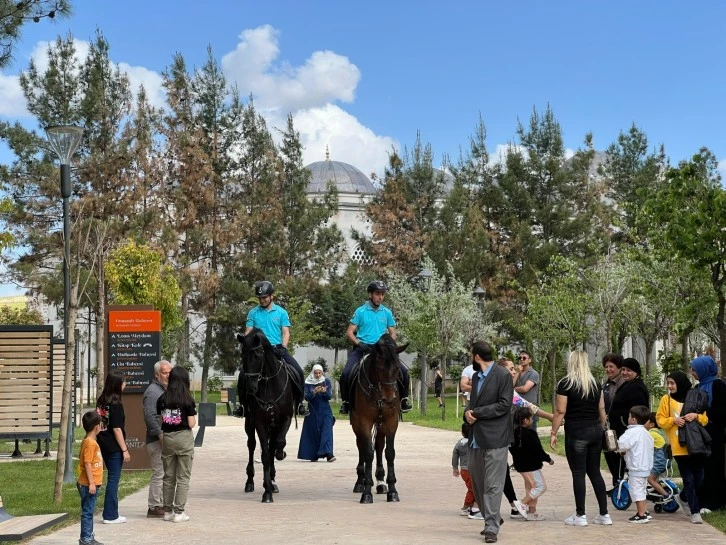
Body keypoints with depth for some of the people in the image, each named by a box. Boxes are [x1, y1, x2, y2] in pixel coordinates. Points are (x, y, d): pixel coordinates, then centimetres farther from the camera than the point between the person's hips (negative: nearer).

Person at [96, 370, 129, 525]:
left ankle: (111, 513, 20)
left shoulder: (101, 401, 8)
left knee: (112, 478, 16)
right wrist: (125, 449, -12)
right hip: (114, 447, -8)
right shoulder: (116, 404, -16)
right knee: (113, 479, -1)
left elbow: (98, 423, 13)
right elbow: (117, 429, -17)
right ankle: (110, 516, 4)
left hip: (104, 445, 8)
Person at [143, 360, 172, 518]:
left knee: (165, 474, 13)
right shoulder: (152, 391, -12)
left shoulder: (165, 390, 19)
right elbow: (150, 416, -22)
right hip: (157, 440, -10)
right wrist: (160, 435, -25)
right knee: (159, 474, -9)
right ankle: (154, 508, -4)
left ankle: (161, 504, 21)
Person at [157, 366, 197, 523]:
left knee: (168, 477, 14)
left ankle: (167, 511, 18)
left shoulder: (162, 399, 1)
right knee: (183, 477, 3)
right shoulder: (187, 400, -10)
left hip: (167, 438, 4)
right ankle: (179, 512, 1)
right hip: (184, 438, -4)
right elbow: (191, 424, -10)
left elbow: (159, 421, 4)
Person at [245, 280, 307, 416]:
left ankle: (299, 403, -3)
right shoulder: (253, 313, 7)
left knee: (298, 371, -16)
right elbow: (248, 333, 5)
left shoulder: (281, 312, 8)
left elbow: (286, 333, 4)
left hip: (278, 348, 0)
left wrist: (283, 347, -11)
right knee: (244, 373, -20)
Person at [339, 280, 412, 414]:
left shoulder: (387, 313, 9)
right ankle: (346, 402, -2)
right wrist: (359, 343, -18)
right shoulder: (360, 311, 1)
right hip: (362, 348, -2)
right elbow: (349, 333, -1)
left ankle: (403, 399, 7)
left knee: (403, 371, -12)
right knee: (346, 373, -23)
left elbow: (393, 334, 13)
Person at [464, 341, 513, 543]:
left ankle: (492, 528, -5)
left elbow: (504, 405, -14)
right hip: (476, 437, 8)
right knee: (478, 482, 14)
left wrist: (477, 412, -15)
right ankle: (491, 519, 28)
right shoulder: (476, 376, 17)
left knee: (492, 485, -8)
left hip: (495, 438, -8)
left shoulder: (503, 375, -9)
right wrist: (468, 412, -2)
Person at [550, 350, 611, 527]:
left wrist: (553, 433, -5)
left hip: (576, 433, -6)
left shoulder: (565, 384, -8)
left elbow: (560, 412, -10)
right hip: (595, 431, 6)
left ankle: (580, 515, 5)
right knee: (595, 472, 12)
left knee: (578, 473, 1)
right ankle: (604, 514, 12)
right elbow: (601, 409, 12)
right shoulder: (595, 383, 9)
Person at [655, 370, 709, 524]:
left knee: (699, 479, 4)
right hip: (680, 446, -2)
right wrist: (673, 420, -14)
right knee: (688, 479, -4)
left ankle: (687, 497, 30)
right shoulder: (666, 399, 4)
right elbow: (660, 420, 4)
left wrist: (696, 416, -10)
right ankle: (695, 511, -1)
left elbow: (705, 419, 10)